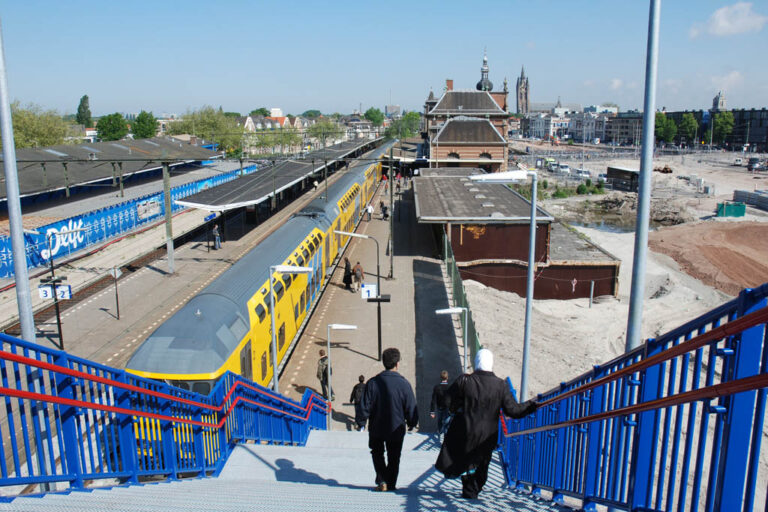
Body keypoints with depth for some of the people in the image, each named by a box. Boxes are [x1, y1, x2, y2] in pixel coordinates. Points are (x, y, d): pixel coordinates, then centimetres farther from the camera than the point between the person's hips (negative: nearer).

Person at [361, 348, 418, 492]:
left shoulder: (373, 382, -12)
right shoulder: (404, 383, -14)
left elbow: (365, 408, -9)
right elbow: (412, 409, -8)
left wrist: (364, 419, 11)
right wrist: (412, 424, 9)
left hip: (376, 428, 1)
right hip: (396, 429, 0)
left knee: (377, 453, 20)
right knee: (393, 458, 17)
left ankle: (382, 481, 6)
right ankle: (391, 484, 21)